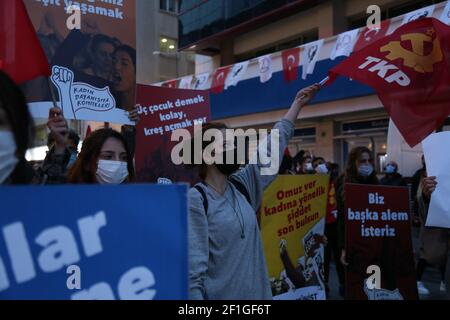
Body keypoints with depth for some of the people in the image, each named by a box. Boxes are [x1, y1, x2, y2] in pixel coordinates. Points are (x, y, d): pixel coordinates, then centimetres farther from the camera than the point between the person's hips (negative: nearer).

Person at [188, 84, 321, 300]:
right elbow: (193, 269, -20)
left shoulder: (242, 186, 3)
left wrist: (298, 103, 17)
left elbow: (274, 145, 11)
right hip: (219, 295, -7)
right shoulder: (195, 200, -16)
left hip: (256, 292, 7)